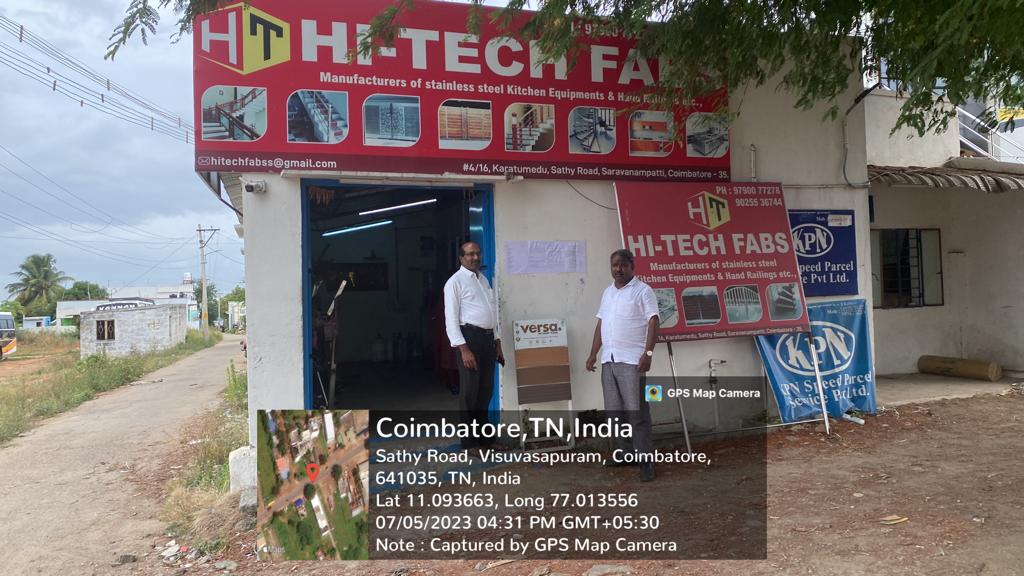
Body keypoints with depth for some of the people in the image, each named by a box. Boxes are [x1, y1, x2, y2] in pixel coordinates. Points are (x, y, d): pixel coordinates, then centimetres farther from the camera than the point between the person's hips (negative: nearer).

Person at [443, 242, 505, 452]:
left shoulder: (483, 280, 17)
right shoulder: (455, 282, -5)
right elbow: (451, 319, -11)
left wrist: (498, 345, 16)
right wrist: (464, 349, -19)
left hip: (488, 338, 7)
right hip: (469, 336, -7)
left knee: (486, 389, 14)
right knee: (470, 391, 0)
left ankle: (484, 437, 28)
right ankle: (470, 442, 11)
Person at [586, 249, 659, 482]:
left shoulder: (643, 291, -4)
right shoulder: (608, 292, 17)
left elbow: (653, 322, -11)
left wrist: (648, 352, -21)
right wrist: (593, 354, 15)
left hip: (632, 360, -7)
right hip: (608, 360, 7)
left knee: (637, 412, -6)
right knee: (614, 410, 11)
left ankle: (645, 460, 0)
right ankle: (625, 452, 24)